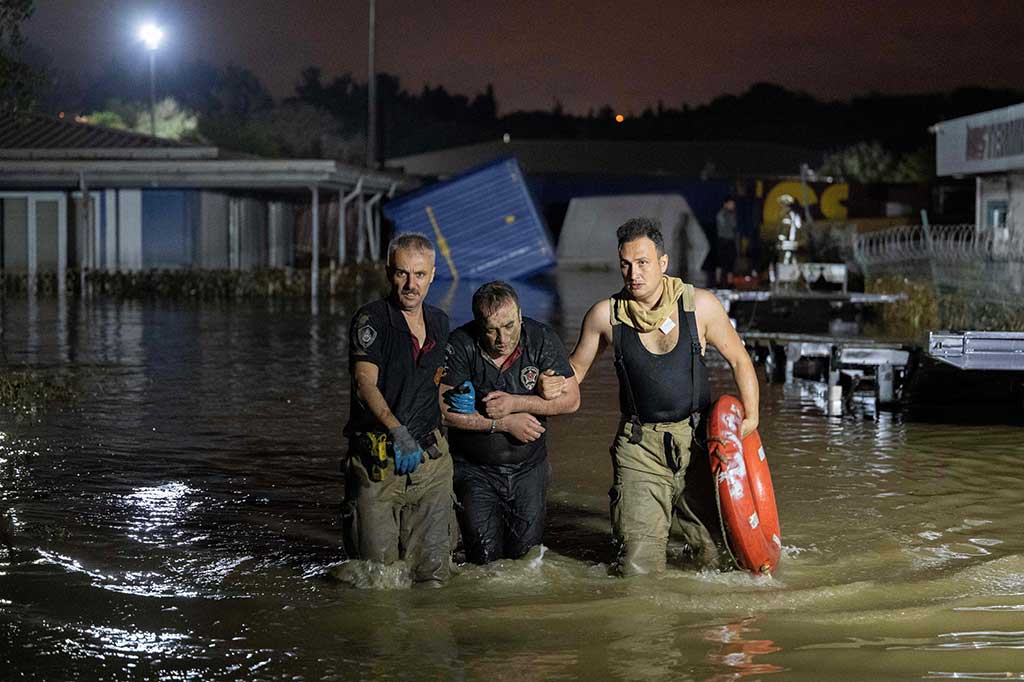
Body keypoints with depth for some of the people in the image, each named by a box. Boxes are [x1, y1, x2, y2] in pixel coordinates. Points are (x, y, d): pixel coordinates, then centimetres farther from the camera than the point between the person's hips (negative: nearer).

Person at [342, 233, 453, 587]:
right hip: (378, 461, -5)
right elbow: (365, 384, -21)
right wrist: (398, 431, -35)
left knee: (432, 575, 3)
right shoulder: (371, 319, -8)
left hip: (431, 457, 5)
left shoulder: (439, 322, 12)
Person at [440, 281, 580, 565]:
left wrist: (514, 403, -21)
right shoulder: (461, 345, -18)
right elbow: (444, 410, -19)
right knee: (485, 557, -2)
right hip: (475, 469, -2)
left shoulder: (541, 338, -11)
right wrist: (504, 423, -20)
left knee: (524, 550, 6)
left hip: (529, 466, 2)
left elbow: (571, 399, -10)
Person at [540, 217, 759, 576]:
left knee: (719, 553, 2)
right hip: (640, 446, 0)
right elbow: (576, 367, 10)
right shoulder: (605, 315, -3)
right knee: (639, 569, -7)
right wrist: (552, 386, -11)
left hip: (697, 438, 0)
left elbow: (739, 360, 7)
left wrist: (751, 416, -2)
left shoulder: (699, 305, -4)